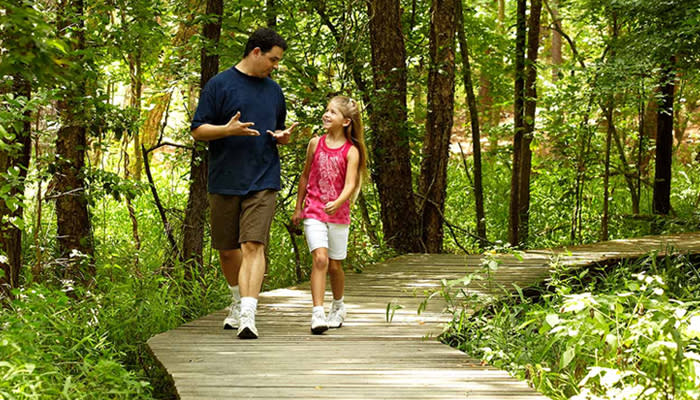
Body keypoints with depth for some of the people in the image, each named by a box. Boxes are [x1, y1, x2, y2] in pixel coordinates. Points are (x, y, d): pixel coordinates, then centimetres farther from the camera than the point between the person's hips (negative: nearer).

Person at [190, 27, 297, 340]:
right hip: (224, 182, -1)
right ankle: (238, 300, 36)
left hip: (262, 182, 1)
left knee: (253, 245, -14)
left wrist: (282, 137, 3)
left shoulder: (274, 90, 15)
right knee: (227, 250, 10)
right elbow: (197, 129, -2)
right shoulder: (219, 85, 0)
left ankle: (247, 315, -21)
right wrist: (228, 130, -20)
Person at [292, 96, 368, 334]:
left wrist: (337, 203, -33)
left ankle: (338, 307, 35)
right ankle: (317, 314, -21)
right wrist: (298, 208, 15)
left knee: (334, 265, 9)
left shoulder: (351, 151, -5)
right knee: (320, 259, -17)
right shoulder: (315, 143, 2)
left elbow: (350, 184, -15)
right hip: (314, 212, 0)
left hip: (338, 214, 0)